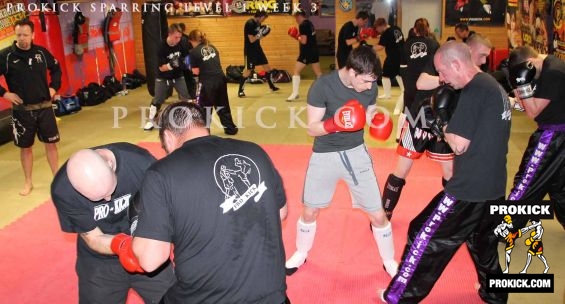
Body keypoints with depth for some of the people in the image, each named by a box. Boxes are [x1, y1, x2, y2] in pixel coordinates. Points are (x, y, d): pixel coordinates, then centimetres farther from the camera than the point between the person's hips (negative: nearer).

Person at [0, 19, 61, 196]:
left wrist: (54, 87, 7)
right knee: (25, 147, 10)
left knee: (51, 143, 9)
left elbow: (56, 69, 17)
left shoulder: (41, 52, 0)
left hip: (44, 107, 2)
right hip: (22, 110, -2)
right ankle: (28, 182, 24)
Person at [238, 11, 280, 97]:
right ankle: (240, 90, 1)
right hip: (250, 50, -9)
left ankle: (271, 86, 27)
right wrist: (261, 33, -20)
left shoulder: (258, 23, 8)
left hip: (257, 49, 9)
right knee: (248, 70, -8)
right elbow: (251, 40, -22)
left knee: (267, 67, 12)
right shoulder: (250, 24, -19)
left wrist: (263, 34, -2)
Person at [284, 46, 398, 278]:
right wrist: (334, 123, -37)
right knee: (309, 212, 13)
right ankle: (300, 254, 41)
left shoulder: (369, 87, -9)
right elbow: (311, 128, -18)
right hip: (325, 155, -2)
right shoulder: (323, 86, -21)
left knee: (378, 215, 3)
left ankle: (389, 262, 28)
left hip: (356, 153, 2)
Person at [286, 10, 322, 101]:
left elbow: (304, 41, -19)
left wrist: (296, 37, -3)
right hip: (314, 51, 9)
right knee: (318, 73, 16)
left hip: (306, 52, -9)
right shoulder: (310, 24, 15)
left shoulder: (303, 25, -13)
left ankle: (295, 93, -7)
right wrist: (298, 37, 11)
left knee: (296, 71, -4)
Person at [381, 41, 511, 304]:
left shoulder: (474, 91, -19)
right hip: (493, 185, 9)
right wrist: (449, 120, 7)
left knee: (424, 237, 1)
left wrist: (442, 119, -4)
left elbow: (459, 145, -20)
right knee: (483, 242, 26)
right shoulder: (493, 86, 11)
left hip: (470, 188, -9)